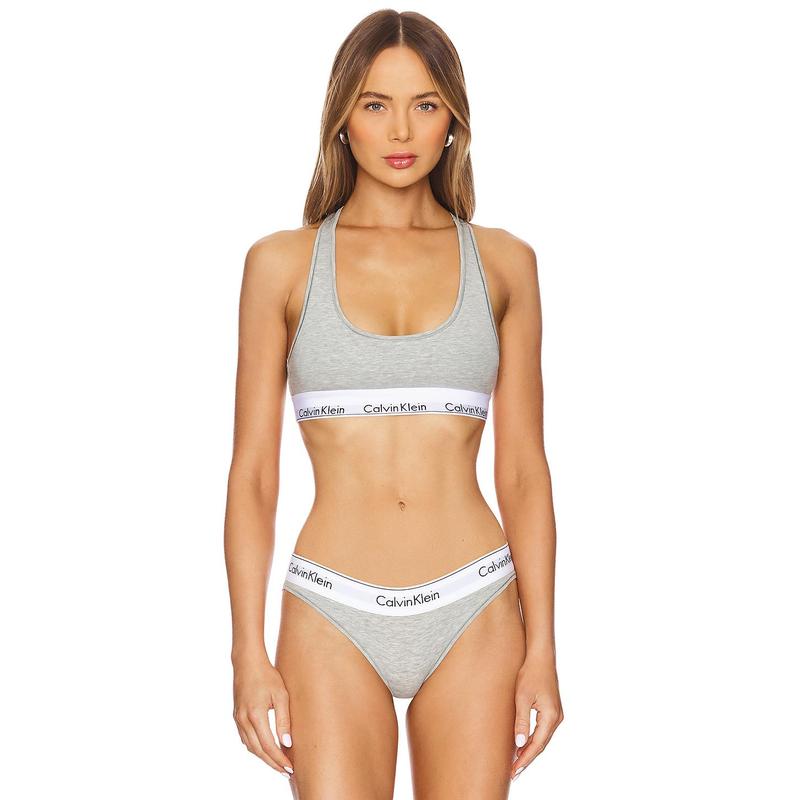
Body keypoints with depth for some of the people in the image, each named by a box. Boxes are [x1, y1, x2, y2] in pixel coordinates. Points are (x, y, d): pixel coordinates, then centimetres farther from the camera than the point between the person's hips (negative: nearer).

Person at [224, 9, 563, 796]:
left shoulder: (503, 262, 5)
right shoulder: (283, 263, 2)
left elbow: (523, 470, 5)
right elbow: (251, 472, 1)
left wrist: (542, 650, 0)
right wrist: (249, 654, -4)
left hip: (472, 616, 1)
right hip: (333, 618, -1)